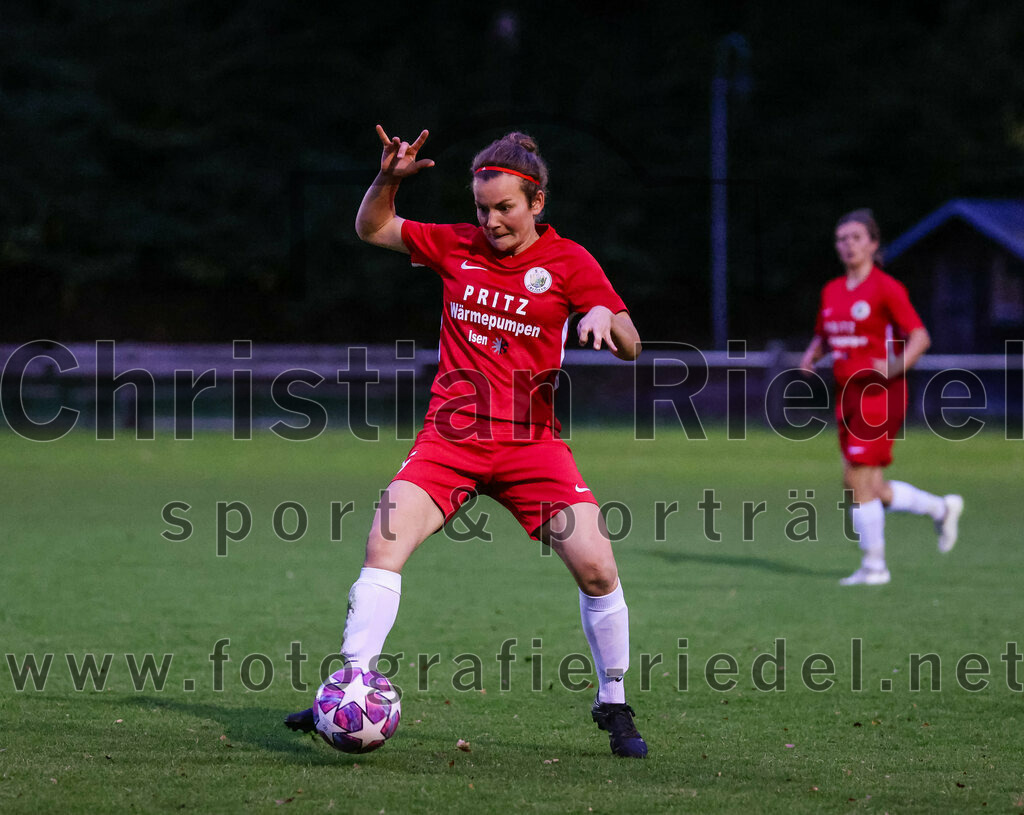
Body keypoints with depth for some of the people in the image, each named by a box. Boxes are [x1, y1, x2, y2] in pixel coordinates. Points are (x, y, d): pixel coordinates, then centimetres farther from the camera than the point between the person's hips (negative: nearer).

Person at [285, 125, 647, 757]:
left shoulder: (568, 261, 1)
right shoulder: (457, 246, 7)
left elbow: (630, 348, 1)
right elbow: (373, 229, 19)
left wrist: (604, 316, -22)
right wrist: (389, 179, 0)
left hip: (532, 441, -1)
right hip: (451, 437, 1)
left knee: (598, 567, -12)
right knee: (385, 542, -19)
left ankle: (614, 706, 8)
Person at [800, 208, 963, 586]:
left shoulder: (886, 289, -9)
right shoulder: (831, 291, 13)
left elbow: (920, 336, -11)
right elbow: (821, 338, 26)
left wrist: (897, 366, -27)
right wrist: (809, 360, 5)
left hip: (879, 395, -7)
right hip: (848, 395, 7)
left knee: (858, 481, -10)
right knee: (871, 490, 7)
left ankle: (874, 565, 2)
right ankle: (941, 508, 28)